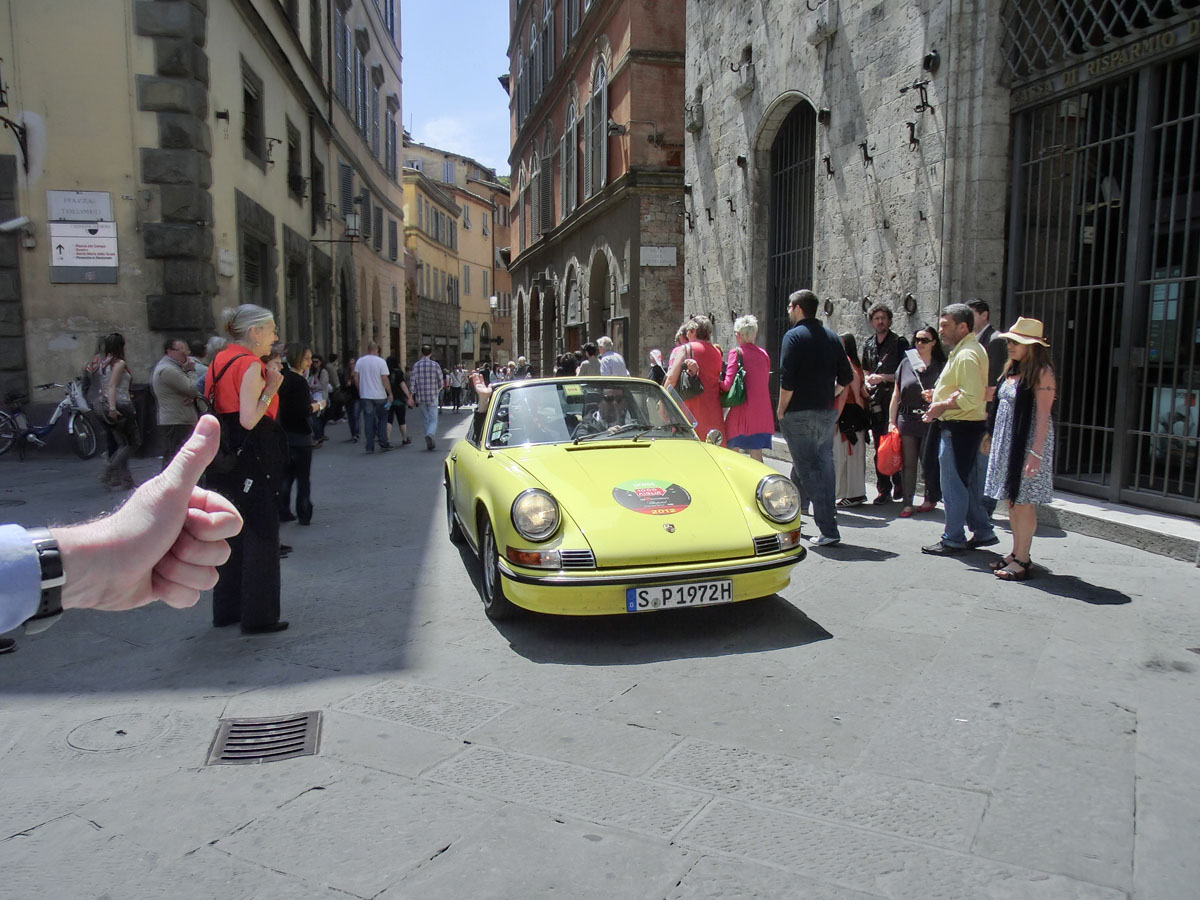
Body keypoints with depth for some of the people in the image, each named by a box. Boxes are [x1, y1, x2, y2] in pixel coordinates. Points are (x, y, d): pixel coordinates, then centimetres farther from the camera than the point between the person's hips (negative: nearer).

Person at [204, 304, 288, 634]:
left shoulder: (220, 360, 12)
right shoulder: (250, 365, -15)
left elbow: (214, 408, 15)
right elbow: (249, 419, -24)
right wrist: (271, 389, -14)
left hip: (223, 458, 9)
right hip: (250, 460, -9)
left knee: (230, 534, 17)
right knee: (260, 536, -1)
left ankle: (226, 609, 26)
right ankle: (258, 616, 4)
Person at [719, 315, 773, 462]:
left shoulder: (736, 352, -7)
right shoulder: (764, 354, 9)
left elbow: (728, 384, -13)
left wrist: (718, 384, 7)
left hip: (741, 411, -5)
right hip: (762, 412, 5)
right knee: (756, 455, 7)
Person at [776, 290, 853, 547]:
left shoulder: (794, 336, -9)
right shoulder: (831, 337, 10)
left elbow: (787, 380, -17)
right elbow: (847, 377, 8)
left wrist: (781, 410, -7)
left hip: (799, 414, -7)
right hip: (827, 412, 7)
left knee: (809, 469, -4)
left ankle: (828, 529, -7)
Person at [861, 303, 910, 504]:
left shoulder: (899, 342, 0)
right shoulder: (869, 345, 17)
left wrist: (883, 378, -12)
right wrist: (867, 382, 6)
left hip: (894, 400, -5)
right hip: (876, 402, 5)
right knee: (879, 448, 6)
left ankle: (899, 485, 3)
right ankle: (883, 490, 11)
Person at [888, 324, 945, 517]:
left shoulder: (941, 366, 4)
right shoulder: (906, 363, 10)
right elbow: (896, 394, 11)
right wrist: (891, 420, 8)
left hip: (930, 421, -2)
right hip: (906, 419, 2)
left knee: (929, 461, 1)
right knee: (907, 463, 1)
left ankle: (931, 499, 19)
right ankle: (907, 503, 7)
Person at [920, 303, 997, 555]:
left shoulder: (966, 355, -18)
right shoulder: (967, 350, 16)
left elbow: (970, 399, -26)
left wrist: (941, 407, -16)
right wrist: (939, 397, 14)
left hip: (958, 428, -11)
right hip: (965, 427, 11)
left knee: (953, 484, -3)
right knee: (969, 484, 16)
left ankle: (953, 539, 6)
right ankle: (983, 532, 23)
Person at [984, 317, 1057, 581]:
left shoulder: (1041, 373, -11)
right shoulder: (1012, 370, 13)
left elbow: (1043, 416, -15)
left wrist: (1035, 453, -20)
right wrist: (992, 439, 13)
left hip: (1027, 444, -8)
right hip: (1006, 442, 8)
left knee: (1023, 503, -4)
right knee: (1012, 501, 12)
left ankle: (1023, 560, 2)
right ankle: (1016, 553, 20)